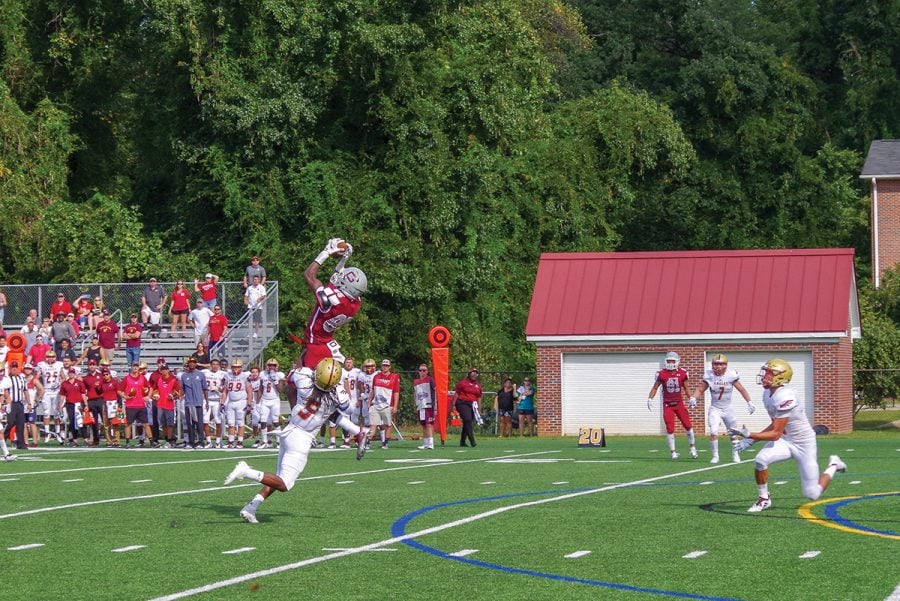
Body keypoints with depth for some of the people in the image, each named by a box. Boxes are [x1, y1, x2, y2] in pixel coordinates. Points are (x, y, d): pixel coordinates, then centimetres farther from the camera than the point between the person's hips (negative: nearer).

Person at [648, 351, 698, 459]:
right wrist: (650, 399, -8)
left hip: (679, 403, 1)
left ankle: (692, 448, 16)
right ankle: (673, 452, 5)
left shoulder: (682, 374, -2)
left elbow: (686, 388, 9)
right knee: (670, 429, -5)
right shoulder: (661, 374, -6)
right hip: (667, 405, -1)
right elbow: (655, 388, 3)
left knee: (688, 425, -3)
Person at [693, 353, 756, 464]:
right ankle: (715, 456, -2)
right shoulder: (709, 376, -11)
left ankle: (735, 455, 30)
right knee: (713, 433, -16)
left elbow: (741, 389, -1)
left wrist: (749, 402, -2)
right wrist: (693, 398, -22)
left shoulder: (731, 375, -12)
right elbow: (700, 389, -4)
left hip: (728, 409, 1)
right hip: (715, 409, -1)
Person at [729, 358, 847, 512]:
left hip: (804, 444, -7)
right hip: (786, 440, 7)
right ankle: (764, 499, -2)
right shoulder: (767, 394, -2)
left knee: (812, 494, 0)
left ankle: (833, 466, 28)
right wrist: (750, 441, 1)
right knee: (761, 460, -24)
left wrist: (749, 435, -28)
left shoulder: (785, 397, -30)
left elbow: (776, 434, -27)